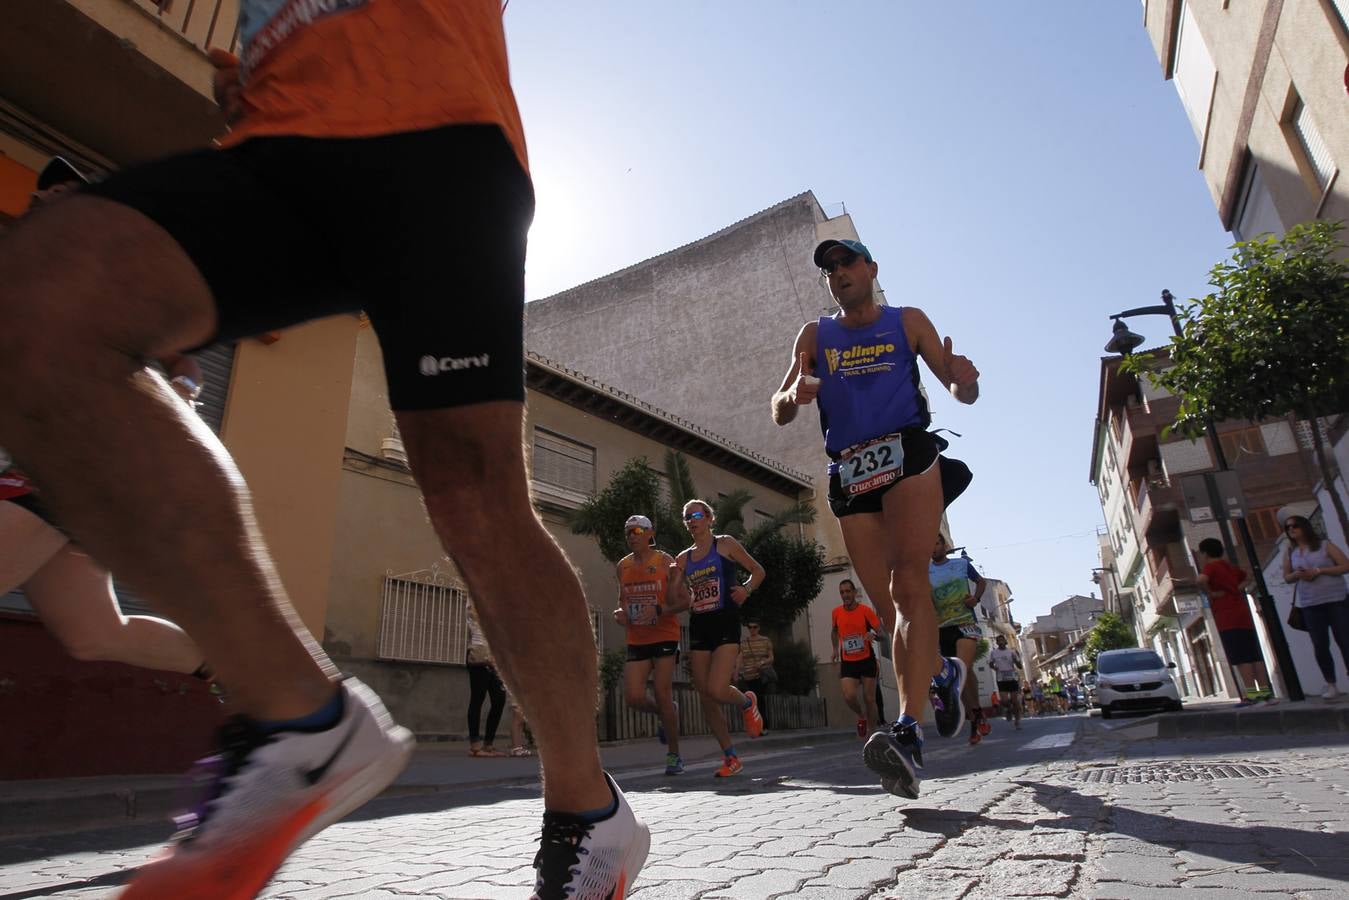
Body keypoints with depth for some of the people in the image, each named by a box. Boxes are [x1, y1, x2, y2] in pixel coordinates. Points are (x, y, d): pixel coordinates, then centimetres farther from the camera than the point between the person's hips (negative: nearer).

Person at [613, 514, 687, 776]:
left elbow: (684, 602, -7)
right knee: (633, 698, -5)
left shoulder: (666, 562, -6)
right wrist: (620, 612, 0)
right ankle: (666, 714, 29)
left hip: (664, 637, -4)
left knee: (663, 696, -5)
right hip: (636, 640, 5)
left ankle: (674, 755, 13)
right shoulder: (623, 566, 9)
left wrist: (659, 610, -24)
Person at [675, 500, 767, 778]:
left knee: (716, 690, -18)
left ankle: (747, 703, 16)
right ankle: (730, 756, 18)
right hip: (698, 627, 5)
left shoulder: (724, 544, 2)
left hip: (725, 623, -5)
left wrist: (746, 589, -14)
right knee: (705, 697, 3)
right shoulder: (683, 558, 13)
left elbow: (758, 571, 5)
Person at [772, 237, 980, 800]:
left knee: (908, 584, -22)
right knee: (888, 608, 4)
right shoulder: (815, 335, 16)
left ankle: (909, 733, -28)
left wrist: (963, 380, -15)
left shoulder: (907, 322, 13)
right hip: (849, 473, 3)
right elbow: (779, 413, 7)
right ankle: (943, 672, 32)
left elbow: (962, 392, 10)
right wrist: (795, 396, -18)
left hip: (908, 453, -2)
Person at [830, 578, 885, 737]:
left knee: (869, 699, 1)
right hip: (847, 662, 1)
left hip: (867, 660, -1)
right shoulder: (836, 612, 0)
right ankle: (861, 716, 16)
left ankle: (870, 729, 21)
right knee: (849, 697, -16)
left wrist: (874, 635, -30)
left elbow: (881, 633, -8)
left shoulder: (866, 611, -8)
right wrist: (835, 650, 13)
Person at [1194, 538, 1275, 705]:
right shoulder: (1229, 566, 18)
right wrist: (1238, 588, 19)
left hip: (1228, 619, -8)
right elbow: (1248, 577, 35)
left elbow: (1201, 580, -29)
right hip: (1244, 615, 8)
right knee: (1255, 655, 9)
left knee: (1241, 658, -8)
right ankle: (1265, 690, 11)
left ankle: (1251, 693, -10)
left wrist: (1210, 593, -13)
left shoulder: (1210, 566, -7)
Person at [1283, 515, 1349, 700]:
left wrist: (1319, 570, -15)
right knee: (1320, 646, 3)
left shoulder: (1324, 545, 0)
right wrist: (1296, 575, -9)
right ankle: (1331, 685, 13)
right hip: (1309, 605, 3)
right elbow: (1286, 577, 13)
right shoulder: (1290, 551, 9)